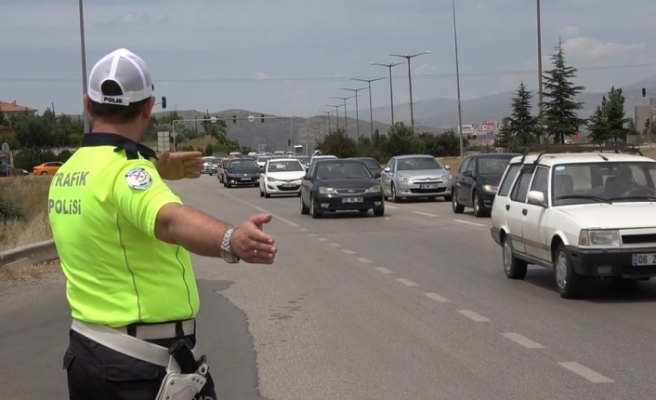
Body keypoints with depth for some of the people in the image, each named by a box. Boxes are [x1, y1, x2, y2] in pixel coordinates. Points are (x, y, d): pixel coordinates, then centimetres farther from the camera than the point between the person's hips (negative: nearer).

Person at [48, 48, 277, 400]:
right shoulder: (124, 169, -22)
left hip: (85, 351, 9)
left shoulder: (66, 173, 6)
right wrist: (231, 240, -62)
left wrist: (153, 172, 19)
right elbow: (170, 219, -44)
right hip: (144, 362, -8)